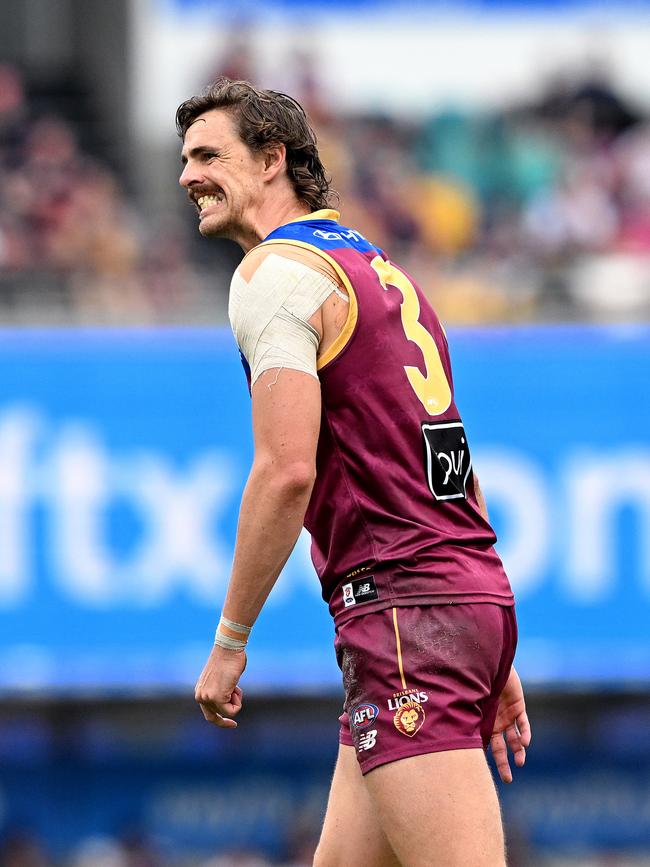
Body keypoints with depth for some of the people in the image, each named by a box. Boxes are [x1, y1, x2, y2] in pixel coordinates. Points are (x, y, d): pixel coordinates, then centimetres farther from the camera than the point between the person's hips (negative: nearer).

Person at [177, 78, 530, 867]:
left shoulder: (277, 272, -5)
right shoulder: (379, 270, 23)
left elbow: (287, 474, -16)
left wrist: (229, 641, -9)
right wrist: (495, 662, 23)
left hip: (403, 609, -9)